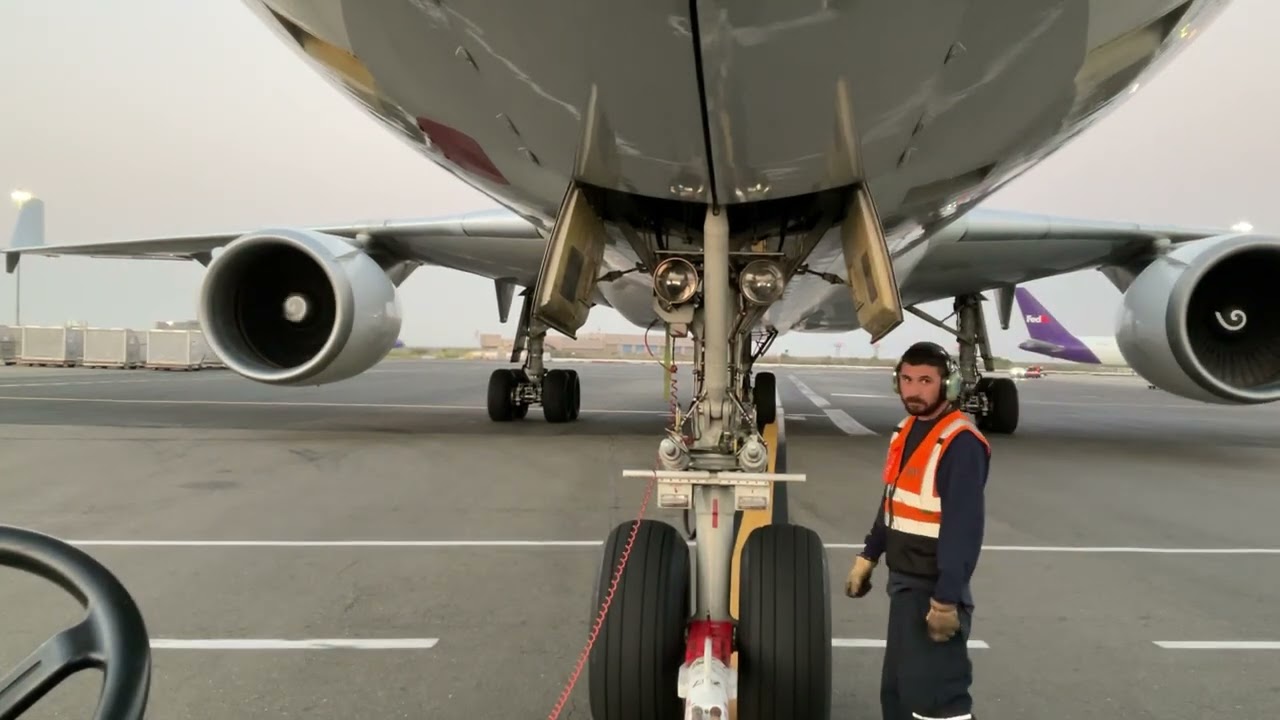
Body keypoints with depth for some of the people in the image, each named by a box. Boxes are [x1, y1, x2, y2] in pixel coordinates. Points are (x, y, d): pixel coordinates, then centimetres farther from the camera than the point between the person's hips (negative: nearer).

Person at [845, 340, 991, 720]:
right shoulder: (906, 431, 9)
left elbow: (964, 529, -24)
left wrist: (947, 600, -25)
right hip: (903, 584, 9)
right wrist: (867, 557, 19)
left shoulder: (961, 444, -19)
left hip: (933, 590, -9)